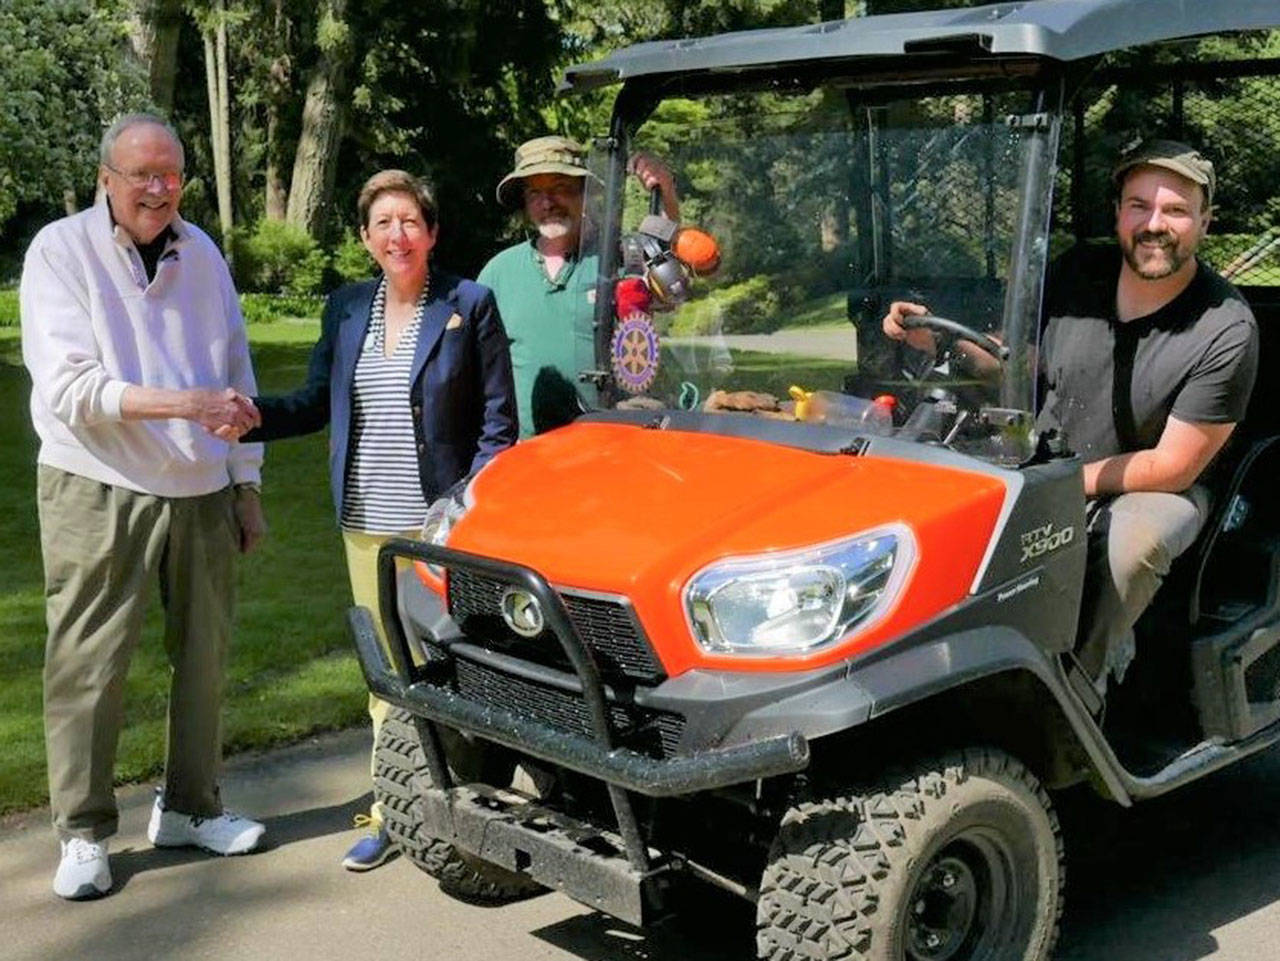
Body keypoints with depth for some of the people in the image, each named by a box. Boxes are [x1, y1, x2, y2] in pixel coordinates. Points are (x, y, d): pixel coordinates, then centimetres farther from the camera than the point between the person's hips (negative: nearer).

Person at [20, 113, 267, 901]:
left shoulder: (202, 254, 10)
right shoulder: (61, 252, -5)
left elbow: (236, 376, 16)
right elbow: (71, 388, -15)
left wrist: (246, 484, 14)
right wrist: (185, 404, -26)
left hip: (201, 491, 5)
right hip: (100, 492, -5)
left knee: (205, 652, 9)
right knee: (89, 665, -2)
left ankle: (190, 807, 24)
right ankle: (84, 834, 11)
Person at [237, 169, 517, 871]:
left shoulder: (469, 305, -3)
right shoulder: (346, 308, 10)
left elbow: (497, 420, -4)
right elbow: (317, 403, 11)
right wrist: (249, 416, -7)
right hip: (366, 525, 5)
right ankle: (390, 812, 23)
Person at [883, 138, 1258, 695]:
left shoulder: (1226, 330, -16)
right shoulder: (1075, 280, -2)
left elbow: (1173, 467, -16)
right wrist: (935, 337, -5)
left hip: (1151, 489, -4)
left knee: (1131, 541, -37)